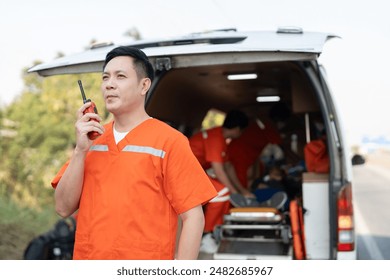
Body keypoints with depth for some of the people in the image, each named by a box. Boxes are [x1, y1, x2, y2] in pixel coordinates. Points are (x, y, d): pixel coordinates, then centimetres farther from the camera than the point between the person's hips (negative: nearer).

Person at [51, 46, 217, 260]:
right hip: (86, 256, 4)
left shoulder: (169, 141, -8)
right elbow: (64, 208, 2)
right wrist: (80, 150, -9)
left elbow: (192, 217, -10)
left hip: (144, 262, -4)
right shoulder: (91, 139, 7)